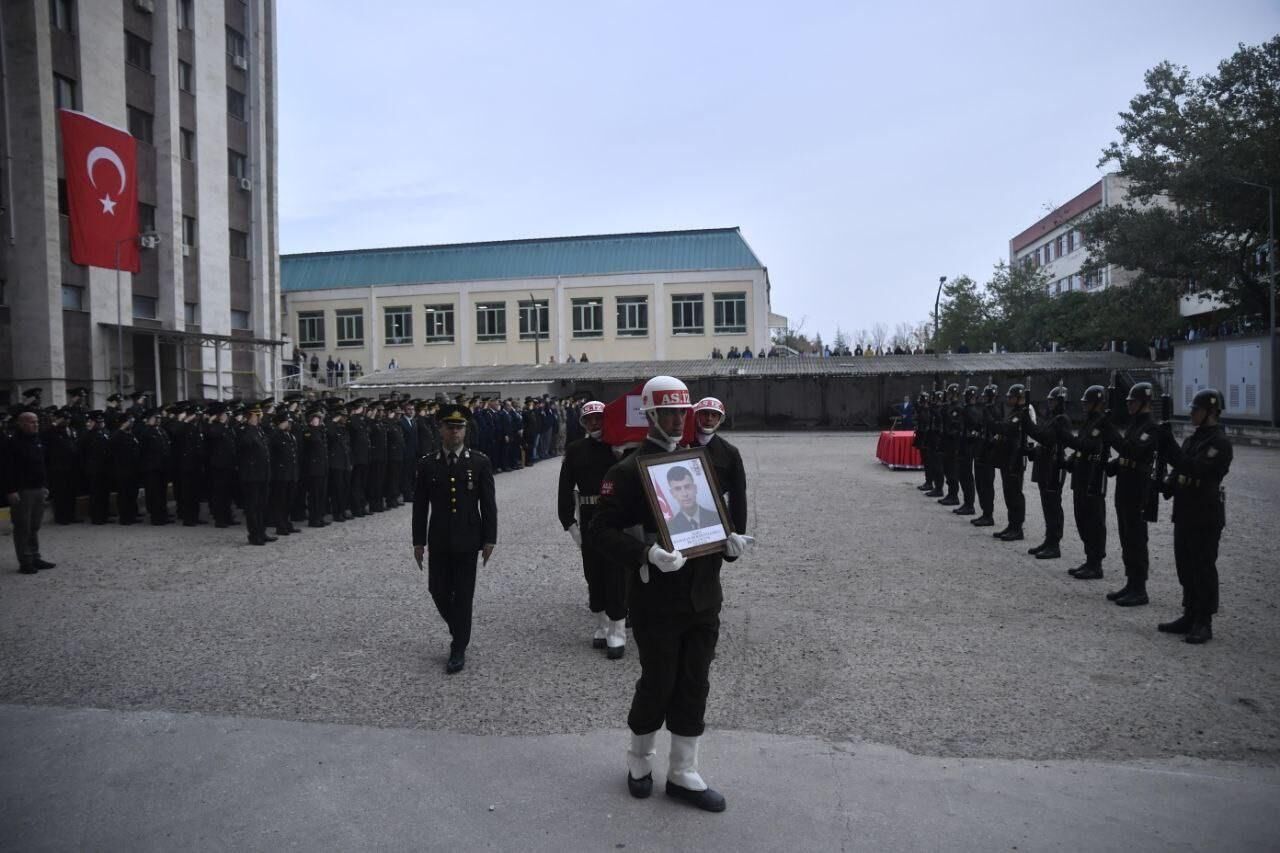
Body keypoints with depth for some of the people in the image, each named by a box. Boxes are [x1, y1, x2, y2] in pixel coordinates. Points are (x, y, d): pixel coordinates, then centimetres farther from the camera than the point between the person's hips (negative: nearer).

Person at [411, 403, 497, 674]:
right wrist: (418, 541, 2)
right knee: (438, 591, 7)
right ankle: (460, 630, 33)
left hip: (467, 541, -2)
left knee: (463, 596, 2)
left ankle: (459, 650, 13)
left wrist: (489, 539, -6)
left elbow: (488, 504, -2)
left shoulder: (480, 462, -2)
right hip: (438, 541, 2)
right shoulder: (427, 464, 2)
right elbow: (420, 506, 5)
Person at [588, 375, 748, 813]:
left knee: (694, 687, 12)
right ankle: (639, 759, 35)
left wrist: (728, 542, -3)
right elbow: (600, 531, -14)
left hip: (703, 598, 6)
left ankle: (683, 774, 28)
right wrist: (646, 554, -28)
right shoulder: (629, 471, -10)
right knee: (658, 683, 8)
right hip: (656, 601, -6)